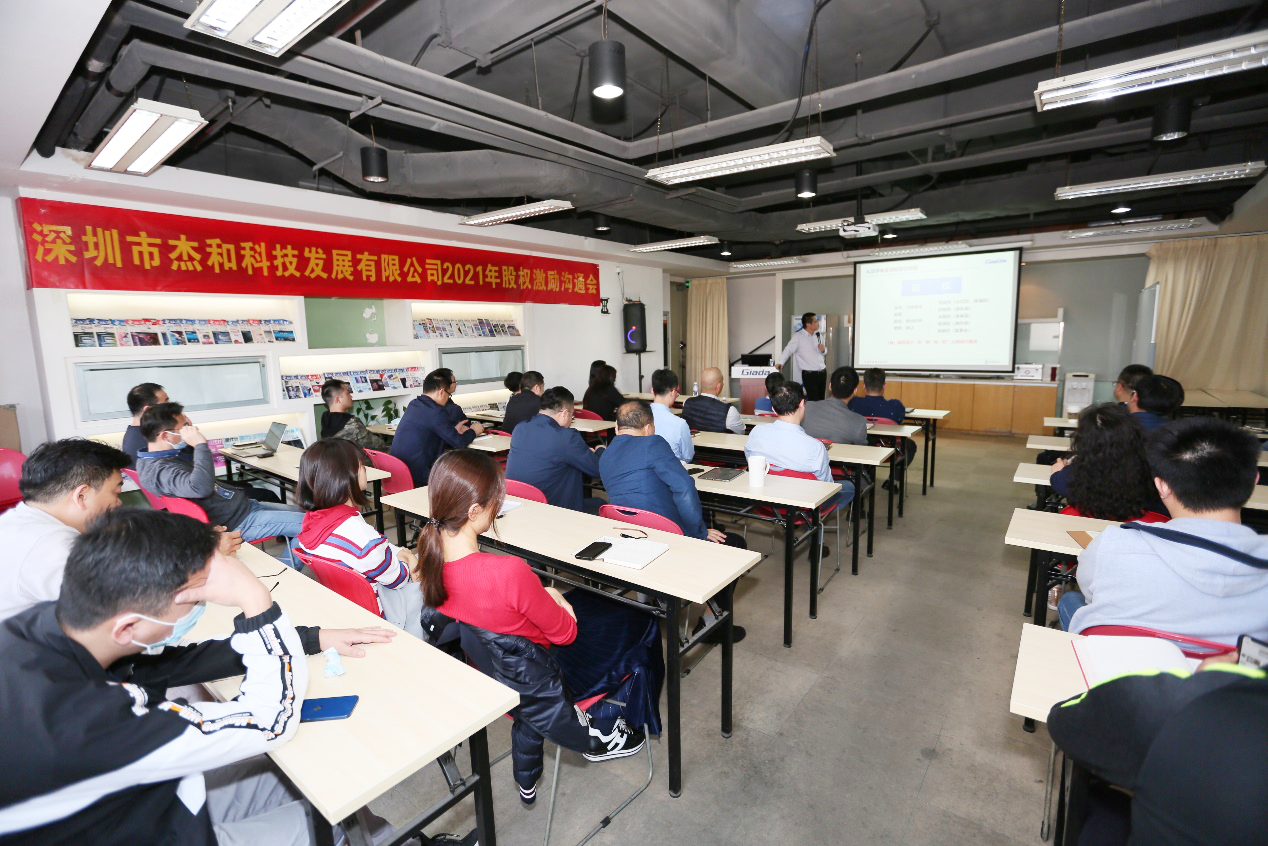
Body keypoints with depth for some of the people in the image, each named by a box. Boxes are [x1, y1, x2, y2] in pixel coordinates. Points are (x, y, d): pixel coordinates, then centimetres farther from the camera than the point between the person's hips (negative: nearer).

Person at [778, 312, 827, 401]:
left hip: (822, 373, 7)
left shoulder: (817, 335, 11)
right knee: (814, 401, -9)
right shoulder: (798, 336, -8)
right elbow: (789, 350, -14)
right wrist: (781, 362, -27)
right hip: (809, 375, -7)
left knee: (821, 400, 12)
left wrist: (823, 349, -1)